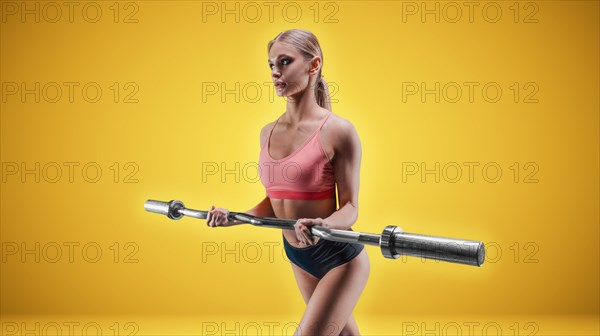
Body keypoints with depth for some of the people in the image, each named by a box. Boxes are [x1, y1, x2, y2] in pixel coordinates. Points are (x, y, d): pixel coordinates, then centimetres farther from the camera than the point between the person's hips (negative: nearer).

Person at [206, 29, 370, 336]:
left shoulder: (337, 131, -17)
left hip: (340, 259, -6)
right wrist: (232, 218, -1)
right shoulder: (268, 133, 3)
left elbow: (349, 207, -15)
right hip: (298, 257, 7)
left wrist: (324, 225, -35)